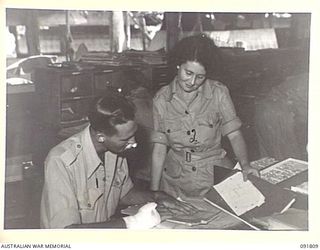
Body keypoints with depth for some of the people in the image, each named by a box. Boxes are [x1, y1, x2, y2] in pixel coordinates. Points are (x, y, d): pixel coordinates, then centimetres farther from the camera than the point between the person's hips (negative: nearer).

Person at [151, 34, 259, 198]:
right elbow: (159, 148, 1)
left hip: (215, 174, -1)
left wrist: (245, 165, -18)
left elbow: (234, 134, 0)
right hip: (176, 180, 1)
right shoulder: (161, 99, 0)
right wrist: (154, 191, -4)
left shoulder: (218, 93, -3)